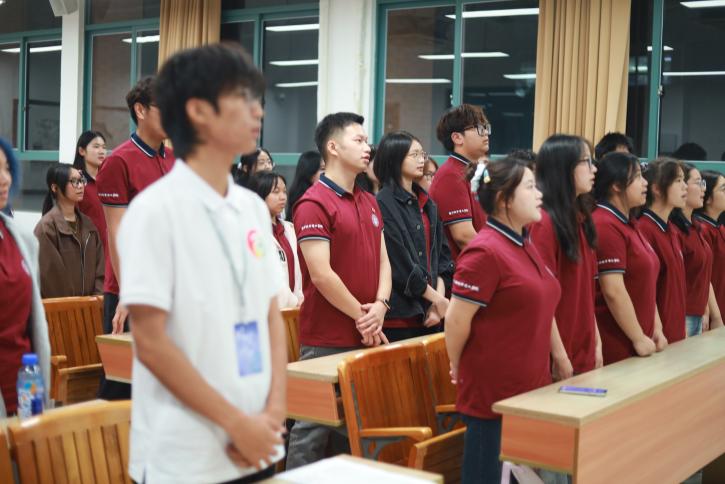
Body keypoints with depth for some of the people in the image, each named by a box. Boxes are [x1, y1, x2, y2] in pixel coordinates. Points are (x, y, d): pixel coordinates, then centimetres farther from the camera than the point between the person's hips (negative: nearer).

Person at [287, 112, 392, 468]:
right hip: (326, 340, -8)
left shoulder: (370, 202, 14)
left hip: (368, 336, 8)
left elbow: (382, 261, 12)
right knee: (315, 426, 0)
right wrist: (361, 315, -11)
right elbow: (321, 275, -18)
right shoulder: (314, 204, -12)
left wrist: (380, 306, -6)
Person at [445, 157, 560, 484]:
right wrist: (458, 366, -3)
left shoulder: (526, 248, 11)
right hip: (492, 391, -9)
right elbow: (457, 319, -17)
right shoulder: (485, 251, -18)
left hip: (530, 387, 9)